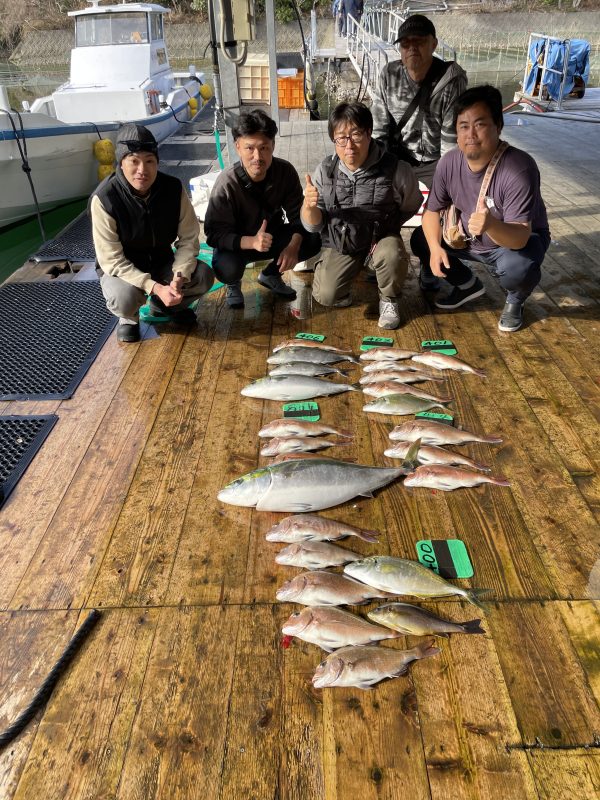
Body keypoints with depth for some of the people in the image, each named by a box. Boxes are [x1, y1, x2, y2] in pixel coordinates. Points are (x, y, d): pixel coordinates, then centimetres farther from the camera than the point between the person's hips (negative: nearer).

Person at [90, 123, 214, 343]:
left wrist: (179, 278, -29)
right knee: (125, 297, -36)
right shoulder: (104, 199, -25)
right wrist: (155, 288, -35)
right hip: (120, 270, -3)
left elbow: (189, 239, -11)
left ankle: (166, 305, 12)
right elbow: (111, 260, -25)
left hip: (161, 262, 4)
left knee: (203, 276, -20)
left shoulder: (173, 188, -16)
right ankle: (129, 317, 5)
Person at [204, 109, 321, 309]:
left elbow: (297, 215, -10)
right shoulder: (227, 184, -27)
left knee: (313, 241, -18)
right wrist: (252, 242, -44)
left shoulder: (285, 171, -17)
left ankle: (271, 274, 10)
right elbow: (215, 233, -27)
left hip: (273, 235, 4)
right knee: (227, 268, -36)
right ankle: (233, 284, 6)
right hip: (236, 244, -4)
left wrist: (294, 245, -31)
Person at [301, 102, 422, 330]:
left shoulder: (395, 169, -16)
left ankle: (389, 300, 0)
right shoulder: (325, 170, -8)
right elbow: (313, 225, -5)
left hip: (380, 239, -2)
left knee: (391, 256, -35)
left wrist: (382, 229, -8)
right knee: (325, 296, -15)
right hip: (339, 243, 2)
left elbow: (410, 206, 4)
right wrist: (309, 205, -27)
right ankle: (354, 271, 22)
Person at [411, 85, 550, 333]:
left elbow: (520, 236, -37)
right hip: (469, 238, 6)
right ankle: (468, 284, 17)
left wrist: (491, 225, -59)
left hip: (517, 240, -5)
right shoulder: (449, 162, -16)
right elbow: (432, 210, -7)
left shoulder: (519, 168, -32)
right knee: (420, 241, -7)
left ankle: (515, 300, 3)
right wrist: (435, 247, -26)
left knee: (518, 266, -38)